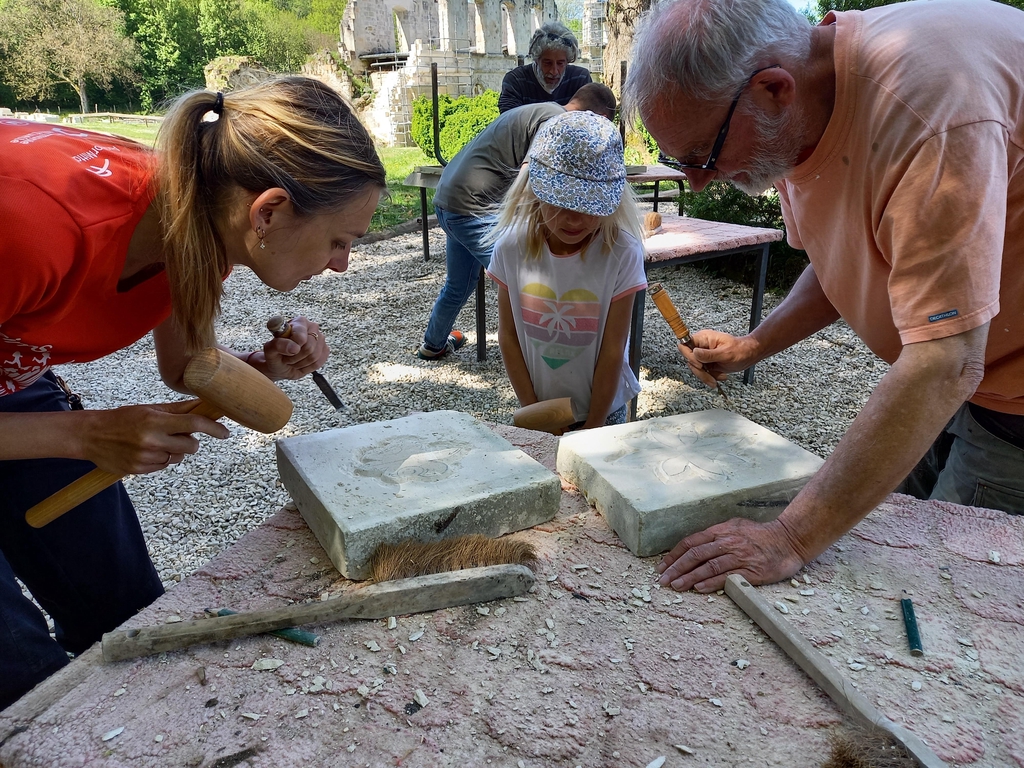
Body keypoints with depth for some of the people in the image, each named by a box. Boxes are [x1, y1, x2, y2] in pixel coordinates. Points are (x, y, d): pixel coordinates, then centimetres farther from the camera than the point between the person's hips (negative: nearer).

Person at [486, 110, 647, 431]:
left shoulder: (622, 254, -21)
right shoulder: (512, 247, -15)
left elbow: (613, 350, -16)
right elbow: (508, 335, -7)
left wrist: (593, 426, -11)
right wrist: (532, 410, -6)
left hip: (602, 409, -1)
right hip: (539, 407, 2)